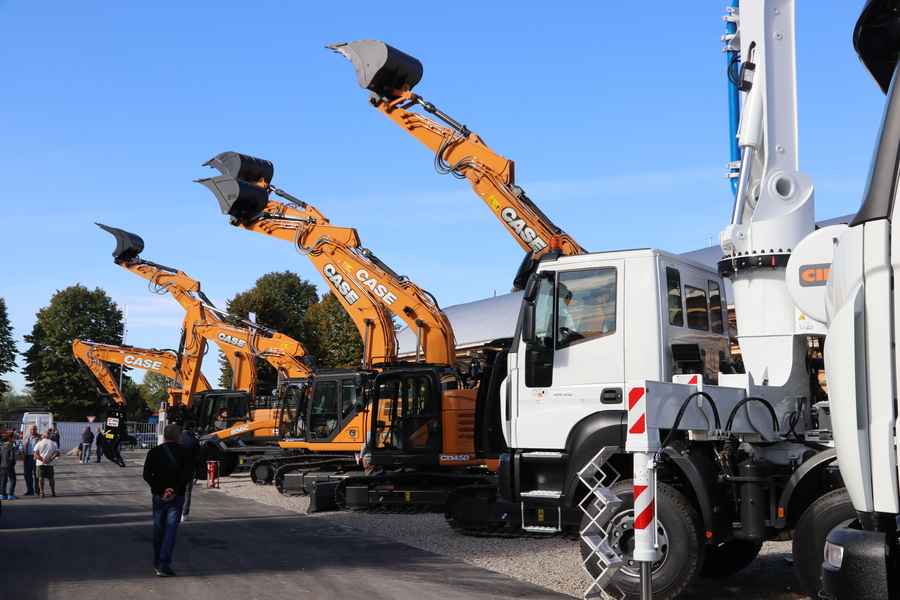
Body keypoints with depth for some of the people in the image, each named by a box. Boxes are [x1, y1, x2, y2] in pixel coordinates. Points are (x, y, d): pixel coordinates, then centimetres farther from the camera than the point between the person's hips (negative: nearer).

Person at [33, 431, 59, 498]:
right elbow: (56, 453, -6)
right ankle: (53, 492, 15)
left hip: (40, 464, -2)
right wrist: (49, 460, -9)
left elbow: (35, 454, -9)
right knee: (51, 478, 12)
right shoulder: (54, 444, 4)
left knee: (40, 478, -1)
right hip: (50, 464, 2)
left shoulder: (39, 444, -1)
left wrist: (42, 460, -14)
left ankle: (41, 492, -9)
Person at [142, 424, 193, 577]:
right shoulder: (184, 452, -2)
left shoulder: (154, 452, 2)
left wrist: (160, 490, -8)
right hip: (177, 496, -2)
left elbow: (147, 475, -5)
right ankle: (164, 565, -11)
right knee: (171, 530, -2)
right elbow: (188, 473, -13)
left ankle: (157, 562, 27)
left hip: (159, 496, 2)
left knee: (158, 529, 16)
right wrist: (174, 490, -14)